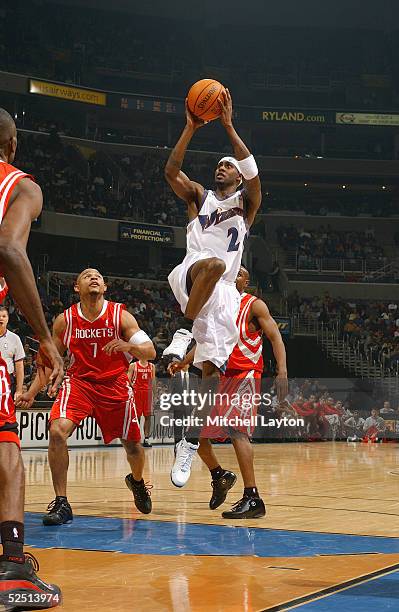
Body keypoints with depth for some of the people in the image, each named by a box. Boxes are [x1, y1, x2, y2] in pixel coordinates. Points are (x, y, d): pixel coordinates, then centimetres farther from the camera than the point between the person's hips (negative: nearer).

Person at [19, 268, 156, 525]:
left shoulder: (121, 316, -10)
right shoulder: (65, 320, -6)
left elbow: (150, 352, -12)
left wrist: (128, 345, -33)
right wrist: (32, 392, 0)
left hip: (116, 385, 0)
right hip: (79, 382, 0)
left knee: (133, 444, 9)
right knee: (58, 431, -24)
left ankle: (137, 481, 46)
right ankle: (61, 504, -17)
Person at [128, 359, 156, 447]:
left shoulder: (152, 366, 10)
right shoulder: (133, 365, 1)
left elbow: (153, 381, 13)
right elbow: (128, 379, -1)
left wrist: (154, 394, 8)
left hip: (148, 392, 3)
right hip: (137, 392, -3)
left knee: (148, 416, 1)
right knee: (137, 416, -1)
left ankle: (146, 439, 5)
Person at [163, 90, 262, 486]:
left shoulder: (245, 201, 15)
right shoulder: (199, 196, 18)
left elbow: (253, 172, -7)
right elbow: (171, 171, -1)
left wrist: (229, 126, -11)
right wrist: (191, 129, -7)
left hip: (223, 292, 1)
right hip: (189, 276, -1)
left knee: (212, 368, -6)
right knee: (212, 264, -39)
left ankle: (190, 443, 1)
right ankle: (183, 332, -36)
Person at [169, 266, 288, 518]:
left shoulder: (255, 305, -4)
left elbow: (276, 337, -10)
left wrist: (282, 371, -24)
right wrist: (184, 362, 10)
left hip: (245, 376, -7)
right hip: (220, 376, 7)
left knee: (236, 429, -25)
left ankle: (253, 499, -26)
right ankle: (220, 476, 34)